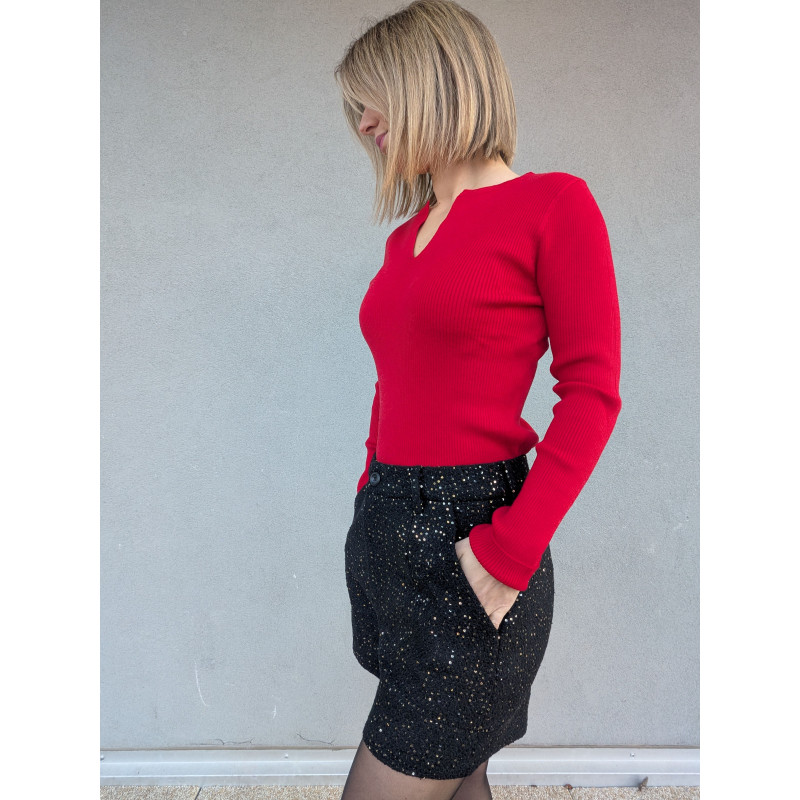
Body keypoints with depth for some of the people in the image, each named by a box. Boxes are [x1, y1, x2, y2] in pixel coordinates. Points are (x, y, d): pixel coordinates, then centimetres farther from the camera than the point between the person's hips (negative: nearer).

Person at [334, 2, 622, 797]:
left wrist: (511, 553, -17)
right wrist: (373, 496, 10)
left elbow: (592, 392, -12)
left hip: (468, 533, -6)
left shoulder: (554, 204, -6)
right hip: (385, 527, 7)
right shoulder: (407, 236, 13)